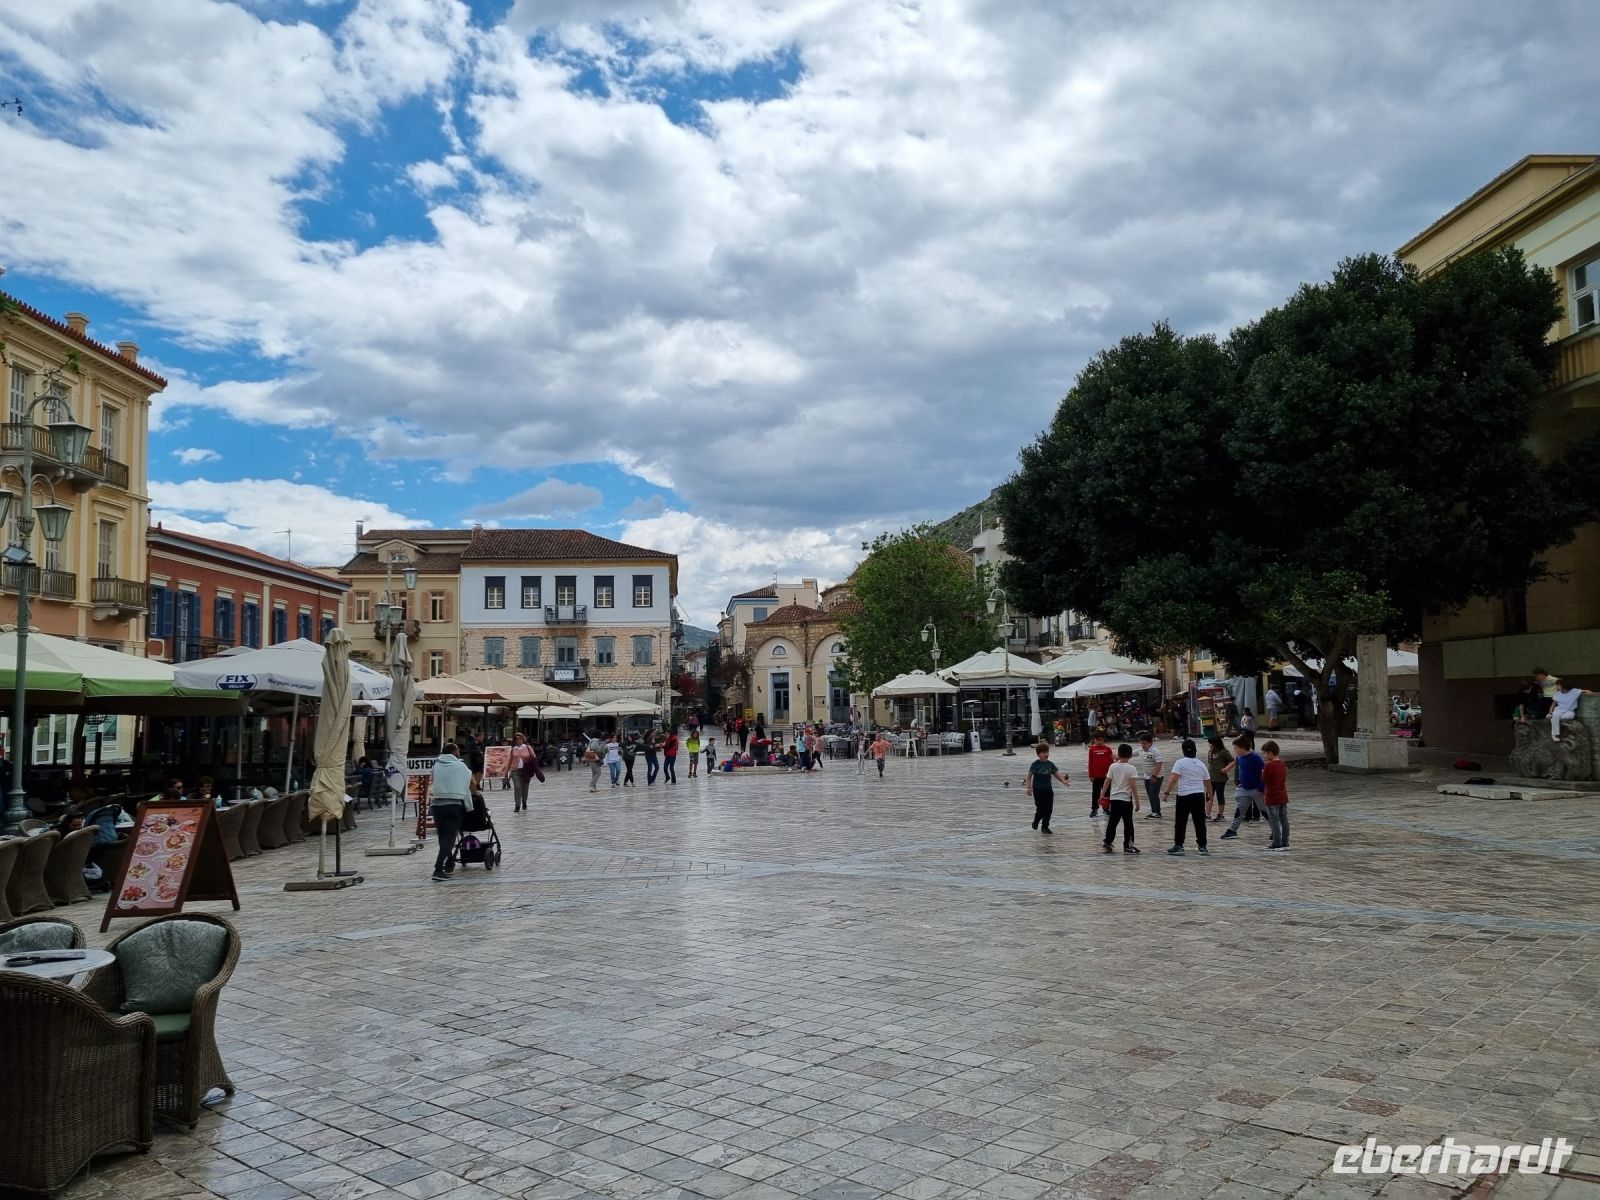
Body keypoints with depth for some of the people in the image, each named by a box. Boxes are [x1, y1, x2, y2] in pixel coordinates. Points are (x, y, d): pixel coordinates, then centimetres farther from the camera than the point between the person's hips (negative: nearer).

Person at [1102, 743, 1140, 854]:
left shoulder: (1113, 766, 0)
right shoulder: (1131, 768, -11)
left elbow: (1107, 782, 2)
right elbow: (1133, 786, -14)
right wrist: (1137, 802, -10)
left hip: (1114, 799, 4)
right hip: (1126, 799, -4)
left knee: (1112, 822, 12)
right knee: (1128, 824, 4)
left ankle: (1107, 844, 15)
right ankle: (1127, 846, 6)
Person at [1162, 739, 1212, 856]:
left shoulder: (1180, 763, -4)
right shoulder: (1201, 764, 11)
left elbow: (1173, 778, -15)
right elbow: (1208, 782, 18)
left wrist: (1167, 792, -13)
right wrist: (1209, 796, 30)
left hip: (1184, 796, -4)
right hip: (1199, 795, 4)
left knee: (1181, 822, 2)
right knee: (1200, 822, 8)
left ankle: (1178, 846, 3)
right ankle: (1202, 846, 11)